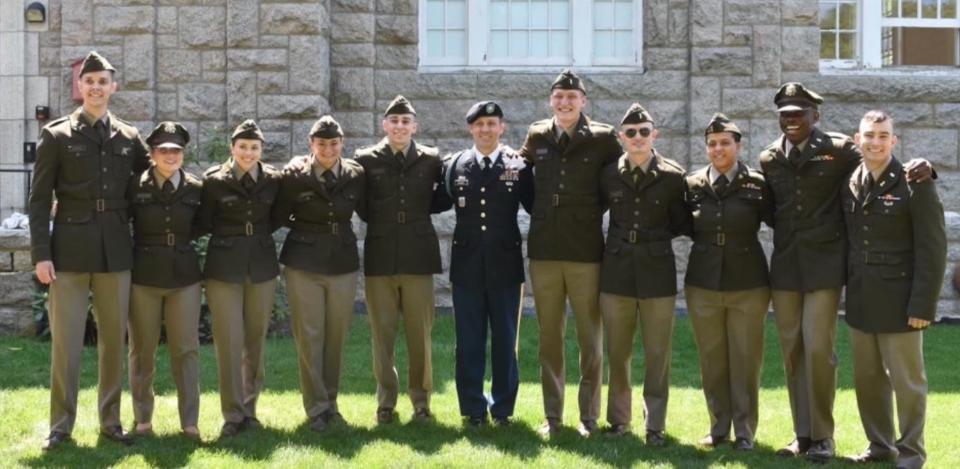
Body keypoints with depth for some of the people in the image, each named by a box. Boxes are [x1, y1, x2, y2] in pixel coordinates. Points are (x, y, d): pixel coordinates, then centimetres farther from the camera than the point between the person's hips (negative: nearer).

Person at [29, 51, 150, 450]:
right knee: (65, 342, -1)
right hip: (70, 250, -2)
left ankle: (110, 421, 17)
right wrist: (40, 254, -8)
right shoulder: (56, 135, 2)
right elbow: (40, 199, -1)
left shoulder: (129, 137, 9)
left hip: (116, 251, 3)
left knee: (113, 340, 7)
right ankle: (61, 425, 8)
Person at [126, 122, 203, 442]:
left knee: (186, 350, 0)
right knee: (142, 350, 7)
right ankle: (142, 419, 19)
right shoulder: (136, 186, -3)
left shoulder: (196, 188, 1)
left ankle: (190, 423, 4)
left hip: (184, 275, 1)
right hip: (143, 275, -1)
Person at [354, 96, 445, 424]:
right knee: (382, 333, 5)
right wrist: (377, 220, 3)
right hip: (379, 257, 0)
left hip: (418, 255, 0)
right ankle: (386, 402, 15)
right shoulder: (366, 159, 2)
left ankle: (421, 400, 15)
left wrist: (421, 212, 3)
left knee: (420, 333, 4)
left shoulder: (431, 160, 4)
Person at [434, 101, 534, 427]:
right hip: (467, 264, 1)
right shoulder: (454, 165, 4)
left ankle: (503, 408, 19)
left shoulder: (518, 165, -1)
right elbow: (441, 203, 9)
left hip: (505, 264, -1)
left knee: (505, 340, 7)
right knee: (469, 341, 6)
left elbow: (535, 207, 1)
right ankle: (473, 409, 16)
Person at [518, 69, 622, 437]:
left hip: (586, 252, -3)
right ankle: (552, 416, 17)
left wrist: (594, 210, 0)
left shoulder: (602, 138, -3)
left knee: (590, 338, 4)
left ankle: (589, 416, 13)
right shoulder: (537, 137, 6)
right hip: (543, 251, 3)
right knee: (549, 337, 8)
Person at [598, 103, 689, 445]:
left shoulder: (673, 176, -3)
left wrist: (656, 235, -1)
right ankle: (619, 419, 22)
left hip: (658, 271, -2)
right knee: (617, 352, 9)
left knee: (657, 354, 2)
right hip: (617, 270, 2)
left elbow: (683, 224, 6)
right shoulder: (610, 175, 2)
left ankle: (655, 425, 12)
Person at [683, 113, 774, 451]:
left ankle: (744, 431, 14)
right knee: (712, 359, 8)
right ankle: (718, 427, 21)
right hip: (702, 283, 2)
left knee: (745, 360, 3)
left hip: (748, 283, -2)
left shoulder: (757, 184, -3)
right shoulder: (693, 185, 4)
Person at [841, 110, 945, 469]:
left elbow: (933, 248, -12)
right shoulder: (850, 184, 5)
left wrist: (923, 304, -15)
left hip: (898, 301, -5)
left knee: (907, 381, 4)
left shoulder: (914, 184, -10)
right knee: (867, 379, 14)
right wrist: (847, 286, 7)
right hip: (860, 301, 5)